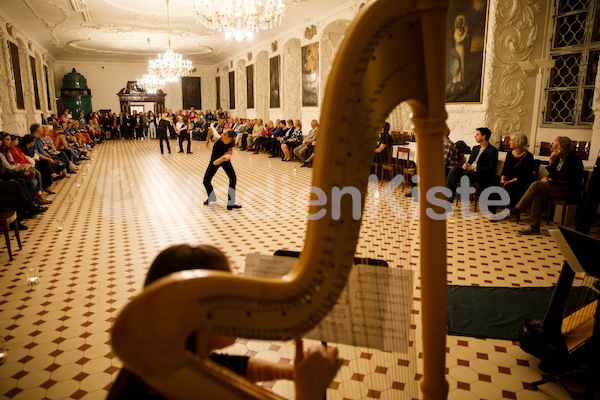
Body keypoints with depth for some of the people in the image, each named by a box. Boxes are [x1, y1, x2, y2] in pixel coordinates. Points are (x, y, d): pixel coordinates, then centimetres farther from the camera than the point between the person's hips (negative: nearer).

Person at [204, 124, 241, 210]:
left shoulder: (230, 149, -38)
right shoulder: (218, 138, -33)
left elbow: (215, 163, -42)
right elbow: (211, 128, -14)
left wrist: (224, 158, -62)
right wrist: (208, 140, -5)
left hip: (225, 161, -3)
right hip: (214, 160, 3)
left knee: (233, 179, -26)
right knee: (206, 181, 3)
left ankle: (230, 203, -19)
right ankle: (212, 197, 35)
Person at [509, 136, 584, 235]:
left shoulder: (573, 160, -21)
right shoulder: (560, 157, 5)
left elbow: (557, 178, -25)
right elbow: (554, 175, 18)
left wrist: (551, 162, -25)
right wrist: (547, 178, -5)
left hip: (569, 191, -8)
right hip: (558, 187, 8)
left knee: (536, 185, -23)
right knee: (538, 194, -18)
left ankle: (517, 210, -13)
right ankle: (534, 227, -16)